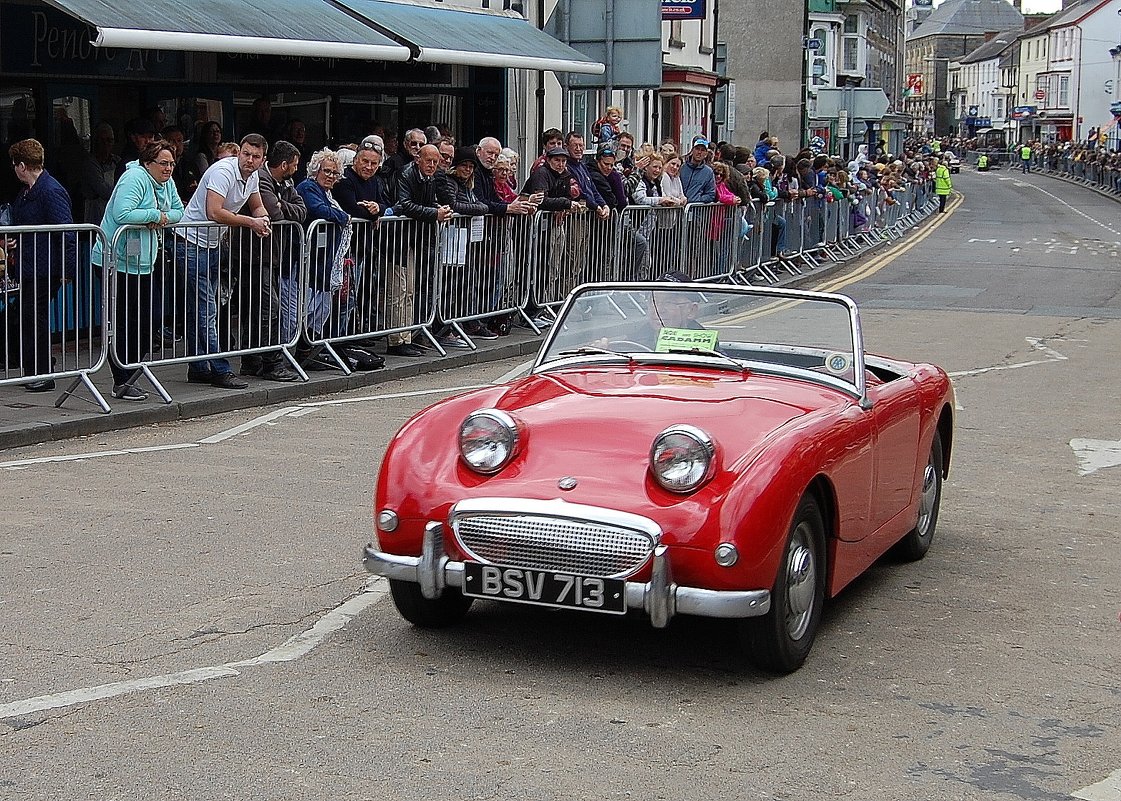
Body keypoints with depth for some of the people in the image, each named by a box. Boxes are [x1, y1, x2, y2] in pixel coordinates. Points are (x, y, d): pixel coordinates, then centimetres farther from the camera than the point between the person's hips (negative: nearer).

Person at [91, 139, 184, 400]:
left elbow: (178, 211, 16)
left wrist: (164, 218, -6)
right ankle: (121, 383, 1)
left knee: (146, 322, 11)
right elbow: (122, 214, -28)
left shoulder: (166, 182, 11)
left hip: (143, 263, 9)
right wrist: (156, 215, -16)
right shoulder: (135, 178, -16)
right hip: (118, 262, -9)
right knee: (124, 323, -5)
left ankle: (128, 378, 20)